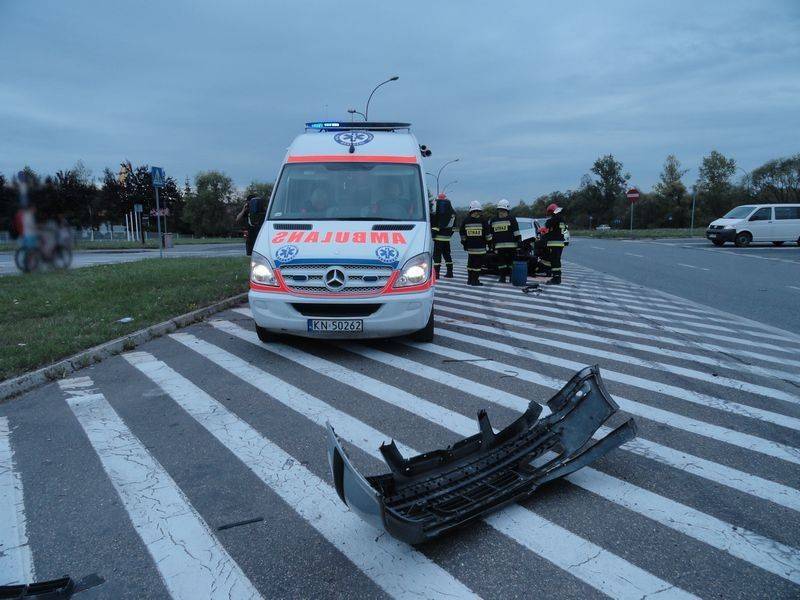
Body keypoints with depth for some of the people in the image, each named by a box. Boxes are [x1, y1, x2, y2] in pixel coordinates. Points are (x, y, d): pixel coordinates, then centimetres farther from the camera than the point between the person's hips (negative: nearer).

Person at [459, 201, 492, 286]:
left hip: (470, 247, 4)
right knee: (478, 263, 0)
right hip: (480, 247, -4)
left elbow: (462, 233, 10)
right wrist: (490, 242, 9)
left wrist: (464, 242, 20)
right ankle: (475, 280, -1)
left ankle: (470, 279, 19)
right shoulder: (482, 221, -7)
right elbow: (488, 234, -4)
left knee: (470, 263, 13)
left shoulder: (466, 221, 3)